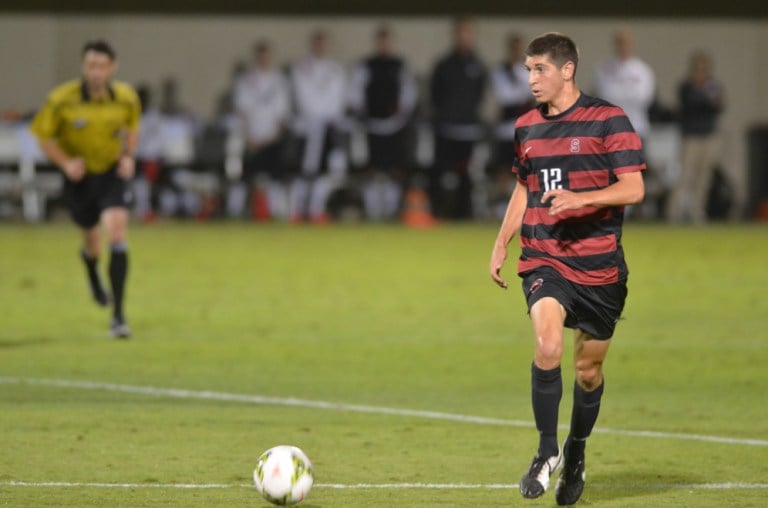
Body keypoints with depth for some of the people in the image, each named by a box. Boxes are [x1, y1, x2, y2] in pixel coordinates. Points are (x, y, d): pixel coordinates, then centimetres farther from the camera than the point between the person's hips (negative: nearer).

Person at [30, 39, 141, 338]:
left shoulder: (126, 98, -9)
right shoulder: (61, 100, -16)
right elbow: (43, 135, -5)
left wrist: (129, 156, -3)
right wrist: (65, 163, -19)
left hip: (113, 172, 0)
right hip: (80, 176, 0)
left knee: (116, 231, -21)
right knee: (92, 239, 14)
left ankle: (118, 315, -20)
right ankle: (93, 279, 56)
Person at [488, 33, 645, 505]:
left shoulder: (608, 120, -7)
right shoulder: (527, 126, 9)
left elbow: (633, 188, -11)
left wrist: (581, 198, -25)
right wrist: (501, 245, 18)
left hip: (600, 266, -2)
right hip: (544, 260, 2)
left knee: (589, 369, 7)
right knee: (548, 345, -23)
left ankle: (576, 453, 32)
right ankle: (547, 451, -9)